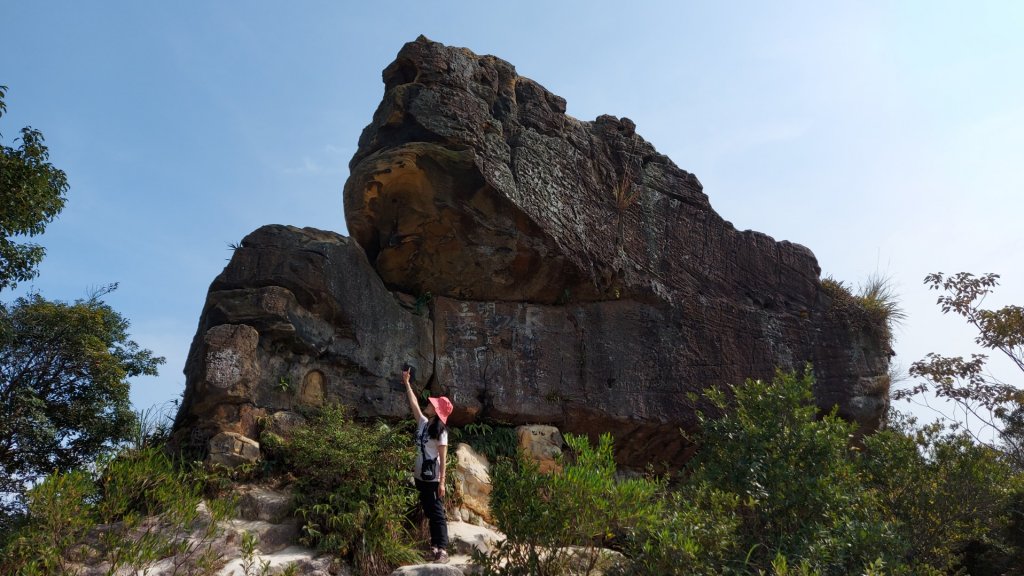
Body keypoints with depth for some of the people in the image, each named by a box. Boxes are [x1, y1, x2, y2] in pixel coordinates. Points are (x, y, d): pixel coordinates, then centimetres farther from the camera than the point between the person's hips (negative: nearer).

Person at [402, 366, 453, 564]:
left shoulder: (440, 430, -11)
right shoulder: (423, 423, 7)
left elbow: (443, 458, -14)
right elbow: (414, 404, 14)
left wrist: (442, 482, -17)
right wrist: (407, 383, 15)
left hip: (433, 478, -7)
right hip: (420, 476, 7)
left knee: (437, 513, -6)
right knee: (429, 513, 11)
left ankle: (443, 551, -5)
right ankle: (435, 547, 18)